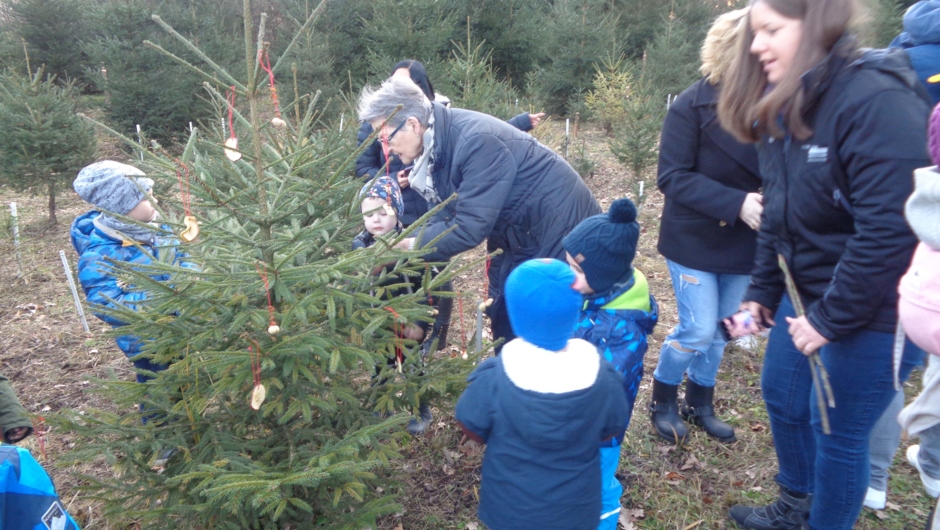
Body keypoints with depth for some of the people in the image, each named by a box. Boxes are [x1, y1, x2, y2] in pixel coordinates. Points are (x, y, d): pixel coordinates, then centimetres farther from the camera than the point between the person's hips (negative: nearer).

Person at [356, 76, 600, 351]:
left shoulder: (475, 141, -32)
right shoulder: (439, 142, -4)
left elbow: (469, 227, -32)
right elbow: (447, 217, 1)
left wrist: (405, 247, -25)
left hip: (562, 231, -9)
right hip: (518, 239, 9)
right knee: (503, 320, 15)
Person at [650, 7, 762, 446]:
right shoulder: (692, 105, -16)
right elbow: (672, 177, -18)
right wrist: (736, 202, -27)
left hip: (742, 242, 4)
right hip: (694, 239, -4)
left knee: (721, 330, 15)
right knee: (698, 330, -3)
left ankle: (700, 403, 37)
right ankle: (662, 400, 24)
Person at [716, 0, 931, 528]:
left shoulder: (877, 101, -24)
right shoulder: (785, 106, 4)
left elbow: (890, 232, -27)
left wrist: (831, 318, -21)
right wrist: (763, 289, 8)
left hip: (874, 310, -9)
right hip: (809, 290, 9)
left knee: (836, 429, 5)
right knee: (782, 394, 21)